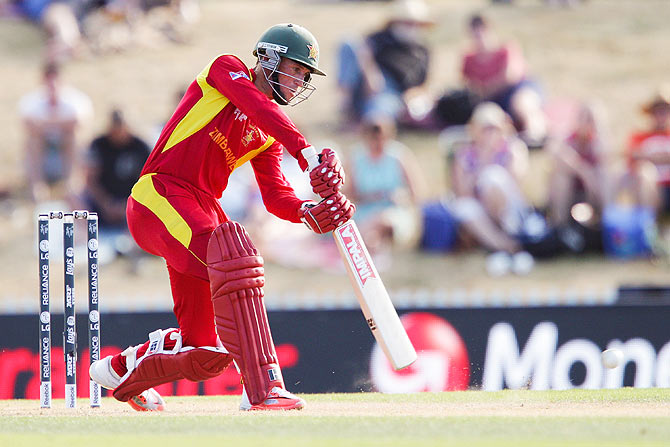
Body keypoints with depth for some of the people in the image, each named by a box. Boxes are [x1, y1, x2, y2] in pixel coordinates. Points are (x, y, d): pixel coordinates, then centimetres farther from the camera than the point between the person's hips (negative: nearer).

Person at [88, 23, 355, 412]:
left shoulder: (268, 137, 19)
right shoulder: (227, 71, 2)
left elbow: (276, 196, 7)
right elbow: (260, 109, -18)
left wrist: (309, 213, -15)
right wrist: (308, 154, -30)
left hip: (202, 210, 8)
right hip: (159, 196, -8)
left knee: (206, 353, 4)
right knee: (234, 256, -34)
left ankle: (122, 370, 34)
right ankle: (261, 389, -40)